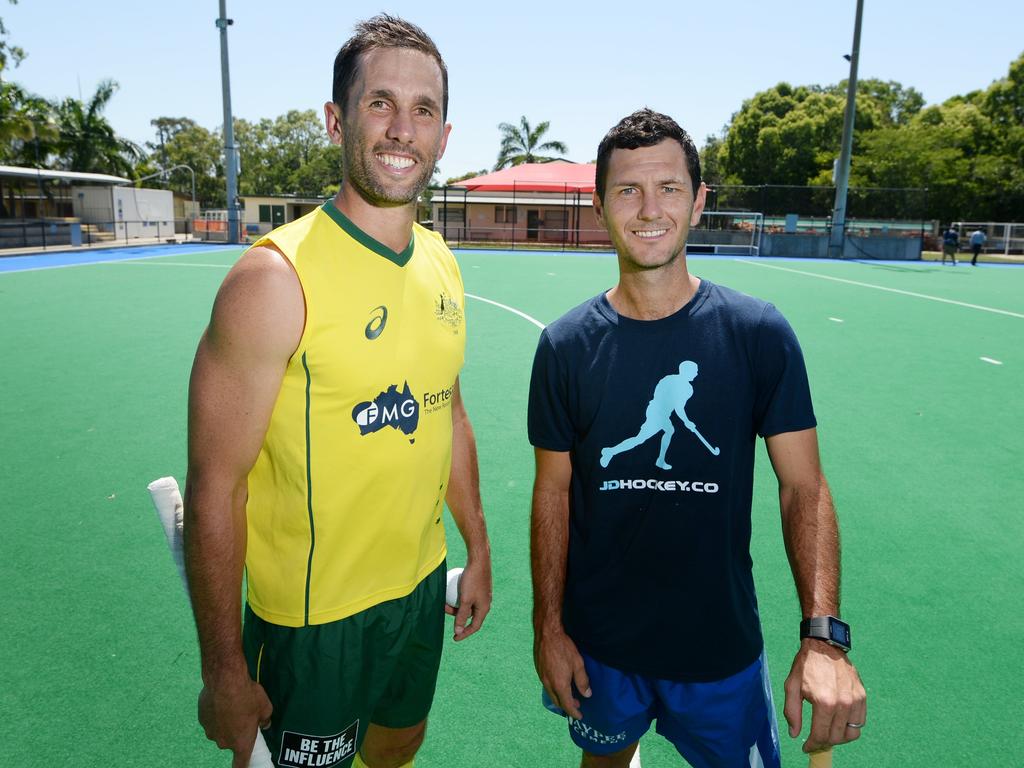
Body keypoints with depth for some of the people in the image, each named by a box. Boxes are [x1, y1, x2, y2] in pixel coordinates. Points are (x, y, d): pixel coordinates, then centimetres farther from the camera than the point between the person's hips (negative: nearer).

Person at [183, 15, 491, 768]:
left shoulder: (442, 266, 0)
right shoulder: (276, 277, -22)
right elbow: (215, 489, -19)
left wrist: (478, 546, 14)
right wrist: (224, 671, -14)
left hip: (423, 587, 7)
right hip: (314, 616, -6)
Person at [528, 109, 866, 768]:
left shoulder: (760, 334, -11)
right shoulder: (566, 346, -9)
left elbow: (804, 488, -9)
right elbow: (553, 492, -2)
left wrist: (824, 638, -19)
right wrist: (548, 626, -2)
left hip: (722, 644, -1)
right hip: (597, 644, 1)